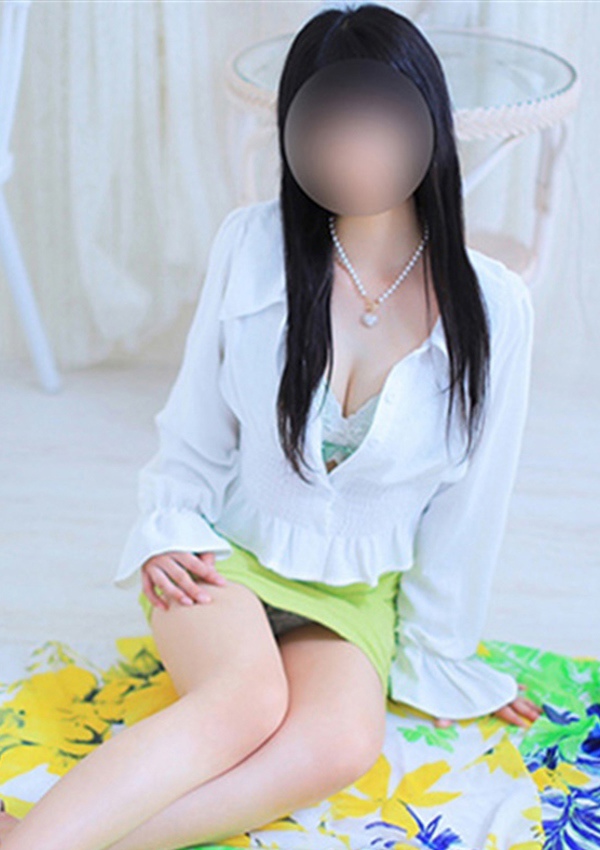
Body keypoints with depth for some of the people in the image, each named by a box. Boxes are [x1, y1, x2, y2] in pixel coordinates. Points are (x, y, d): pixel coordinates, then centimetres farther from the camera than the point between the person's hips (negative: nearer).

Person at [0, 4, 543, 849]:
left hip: (355, 594, 1)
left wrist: (434, 657, 3)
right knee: (248, 699, -34)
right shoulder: (252, 243, -10)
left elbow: (469, 502, -4)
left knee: (342, 742, -31)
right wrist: (166, 528, -8)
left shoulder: (491, 306, -11)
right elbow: (196, 421, 3)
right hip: (221, 553, -1)